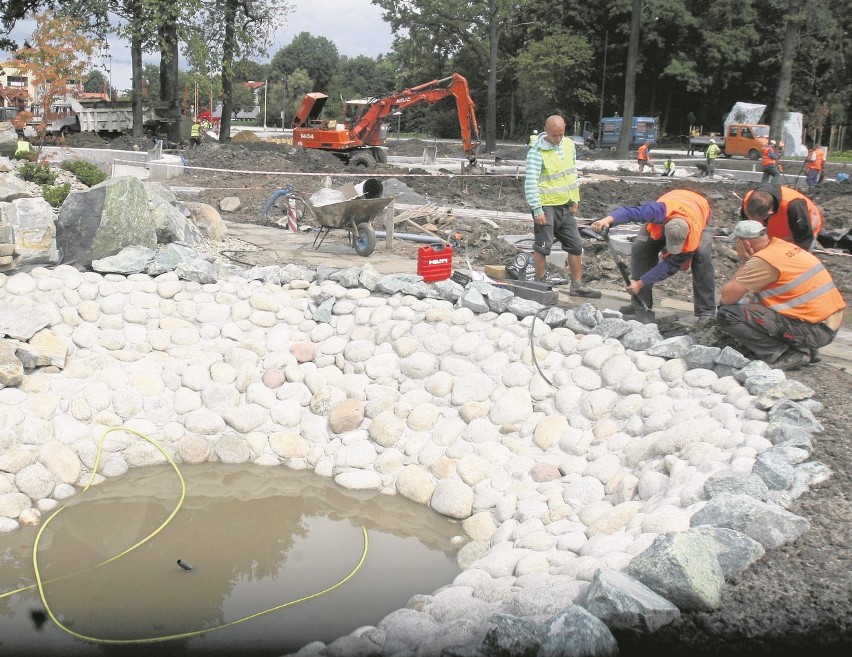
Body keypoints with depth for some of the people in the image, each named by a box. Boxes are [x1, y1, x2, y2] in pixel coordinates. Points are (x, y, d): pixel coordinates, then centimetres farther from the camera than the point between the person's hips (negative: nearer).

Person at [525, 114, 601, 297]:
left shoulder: (569, 145, 6)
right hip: (546, 207, -7)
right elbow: (530, 183, -17)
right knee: (542, 247, -3)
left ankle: (577, 285, 19)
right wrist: (537, 210, -20)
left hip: (565, 206, 7)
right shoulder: (537, 152, -15)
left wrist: (575, 200, 13)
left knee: (576, 246, 9)